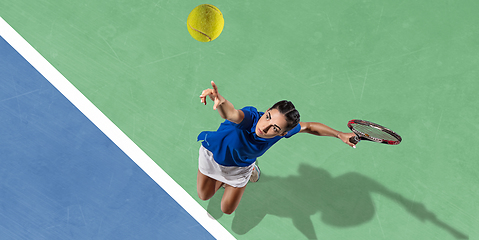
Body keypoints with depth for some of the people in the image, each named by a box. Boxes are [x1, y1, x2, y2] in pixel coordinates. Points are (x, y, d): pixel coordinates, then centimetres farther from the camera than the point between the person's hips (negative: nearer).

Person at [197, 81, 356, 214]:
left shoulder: (284, 129, -34)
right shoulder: (250, 117, -49)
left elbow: (309, 127, -12)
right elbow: (230, 114, -74)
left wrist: (340, 134, -7)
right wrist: (219, 100, -98)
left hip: (239, 167, 2)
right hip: (213, 152, -2)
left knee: (227, 209, 15)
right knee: (204, 196, 20)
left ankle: (250, 169, 36)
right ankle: (222, 179, 49)